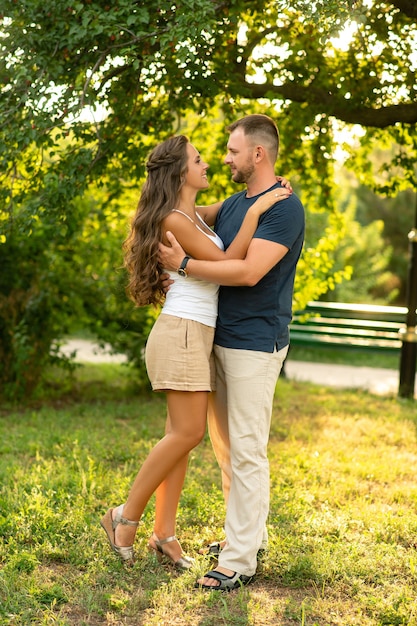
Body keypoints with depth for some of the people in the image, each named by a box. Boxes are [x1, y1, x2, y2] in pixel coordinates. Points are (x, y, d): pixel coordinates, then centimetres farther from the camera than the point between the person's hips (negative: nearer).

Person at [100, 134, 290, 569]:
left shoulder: (196, 214, 15)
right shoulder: (174, 220, -12)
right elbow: (228, 263, -16)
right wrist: (256, 211, -14)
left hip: (197, 336, 9)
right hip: (182, 333, -9)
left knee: (182, 434, 7)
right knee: (188, 432, -10)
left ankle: (164, 534, 12)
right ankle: (125, 516, 2)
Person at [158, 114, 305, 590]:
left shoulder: (284, 207, -13)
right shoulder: (231, 205, 14)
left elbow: (249, 271, -24)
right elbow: (208, 254, 26)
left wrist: (183, 264, -19)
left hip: (255, 345, -9)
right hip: (220, 339, 9)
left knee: (246, 452, -5)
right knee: (224, 444, 14)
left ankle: (239, 561, 2)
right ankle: (249, 534, 28)